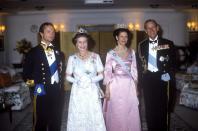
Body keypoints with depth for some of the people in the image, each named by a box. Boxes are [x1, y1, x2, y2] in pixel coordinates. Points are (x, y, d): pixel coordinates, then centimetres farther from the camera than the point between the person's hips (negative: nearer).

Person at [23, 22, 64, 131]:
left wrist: (60, 82, 9)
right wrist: (33, 83, -11)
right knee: (41, 121, 8)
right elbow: (26, 73, -3)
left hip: (57, 90, 5)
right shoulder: (34, 51, -5)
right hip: (43, 92, -4)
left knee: (56, 121, 15)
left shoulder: (57, 51, 11)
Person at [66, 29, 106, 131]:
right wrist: (76, 81, -13)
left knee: (94, 118, 0)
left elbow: (101, 75, 2)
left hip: (92, 92, 0)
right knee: (78, 119, 4)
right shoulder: (72, 58, 3)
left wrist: (91, 80, -15)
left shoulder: (95, 56, 1)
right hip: (78, 92, 1)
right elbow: (68, 76, 5)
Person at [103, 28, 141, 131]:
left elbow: (134, 70, 9)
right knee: (116, 114, 4)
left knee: (131, 113, 7)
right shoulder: (111, 53, -2)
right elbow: (107, 71, -5)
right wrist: (107, 89, -10)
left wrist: (136, 87, 6)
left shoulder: (131, 52, 8)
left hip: (129, 85, 3)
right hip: (116, 86, -3)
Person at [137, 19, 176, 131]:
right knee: (150, 109, 10)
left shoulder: (168, 43, 1)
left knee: (163, 109, 2)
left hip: (162, 79, -2)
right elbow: (139, 64, 8)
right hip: (148, 79, 2)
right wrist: (141, 80, 2)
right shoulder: (142, 45, 8)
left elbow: (173, 62, 2)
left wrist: (168, 75, -10)